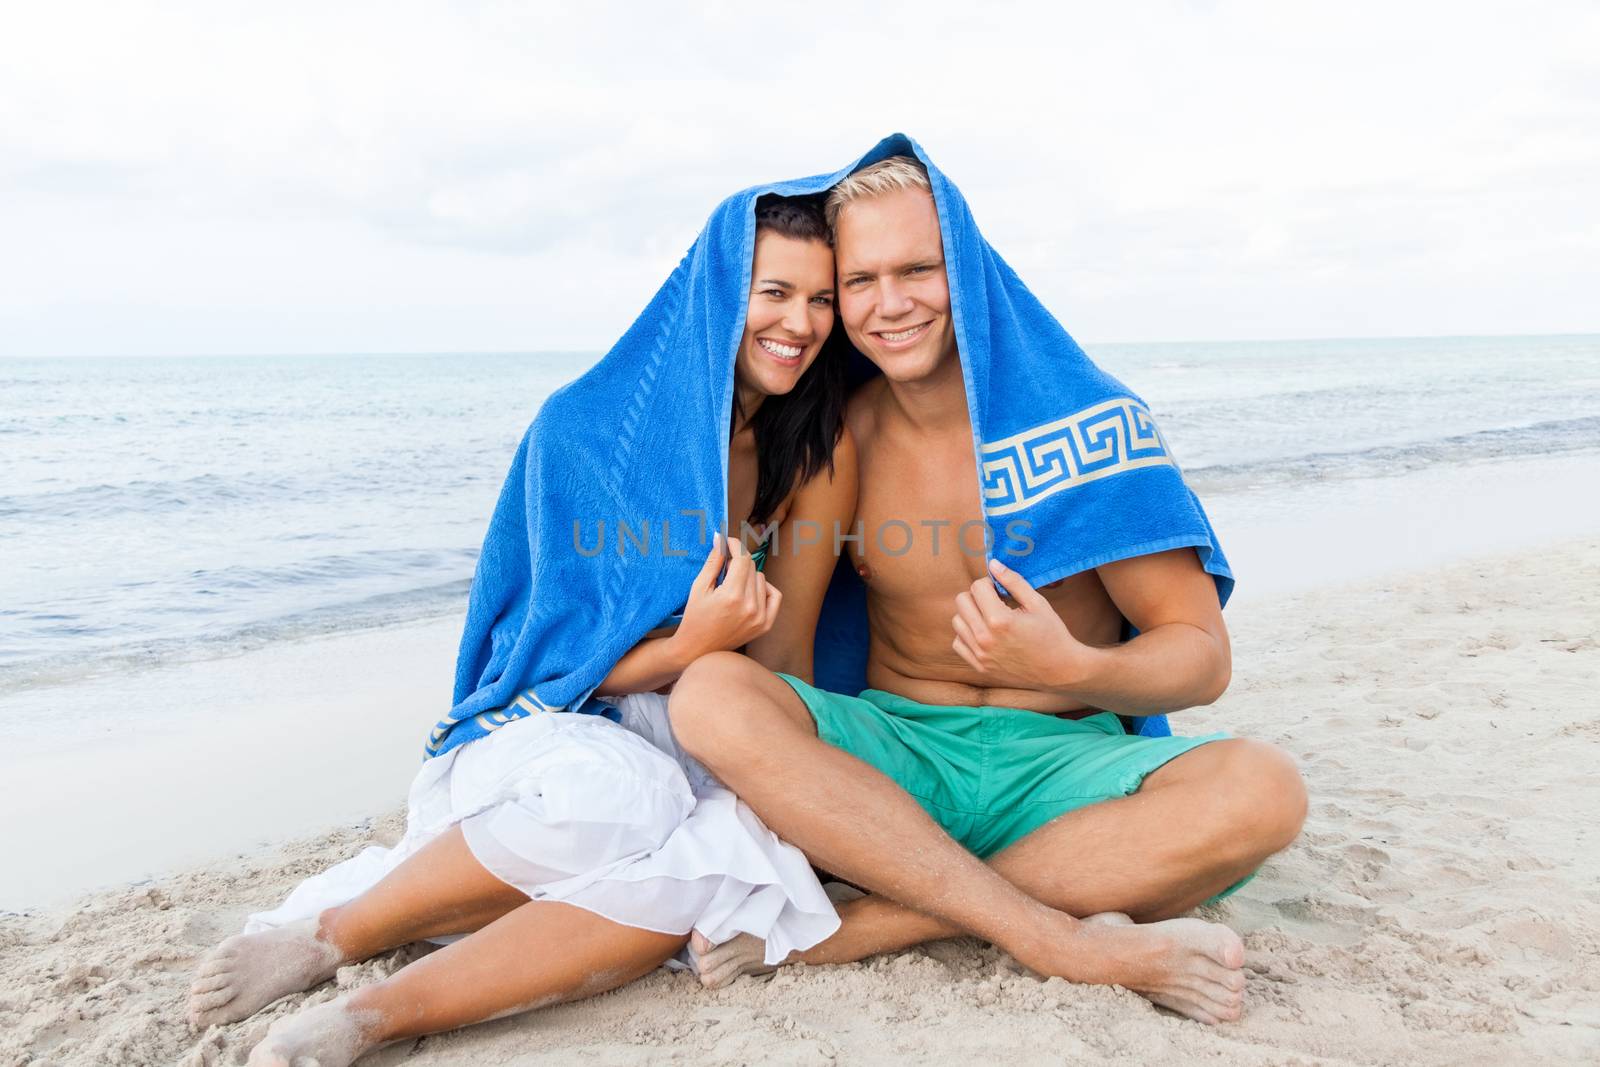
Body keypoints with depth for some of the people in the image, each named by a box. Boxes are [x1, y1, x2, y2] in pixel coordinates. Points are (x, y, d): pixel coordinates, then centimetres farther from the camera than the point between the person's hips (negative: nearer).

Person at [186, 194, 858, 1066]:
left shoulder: (823, 451, -2)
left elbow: (783, 660, -3)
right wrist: (688, 649, -29)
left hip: (703, 751, 2)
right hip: (566, 725, -2)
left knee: (736, 860, -33)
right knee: (615, 797, -38)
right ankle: (325, 937, -14)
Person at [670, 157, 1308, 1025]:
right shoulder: (843, 432, 2)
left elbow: (1204, 656, -7)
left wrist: (1074, 669, -28)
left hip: (1062, 761, -1)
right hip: (894, 753, 2)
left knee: (1260, 789, -30)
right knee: (710, 694, -27)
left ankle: (865, 927, -27)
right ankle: (1067, 941, -29)